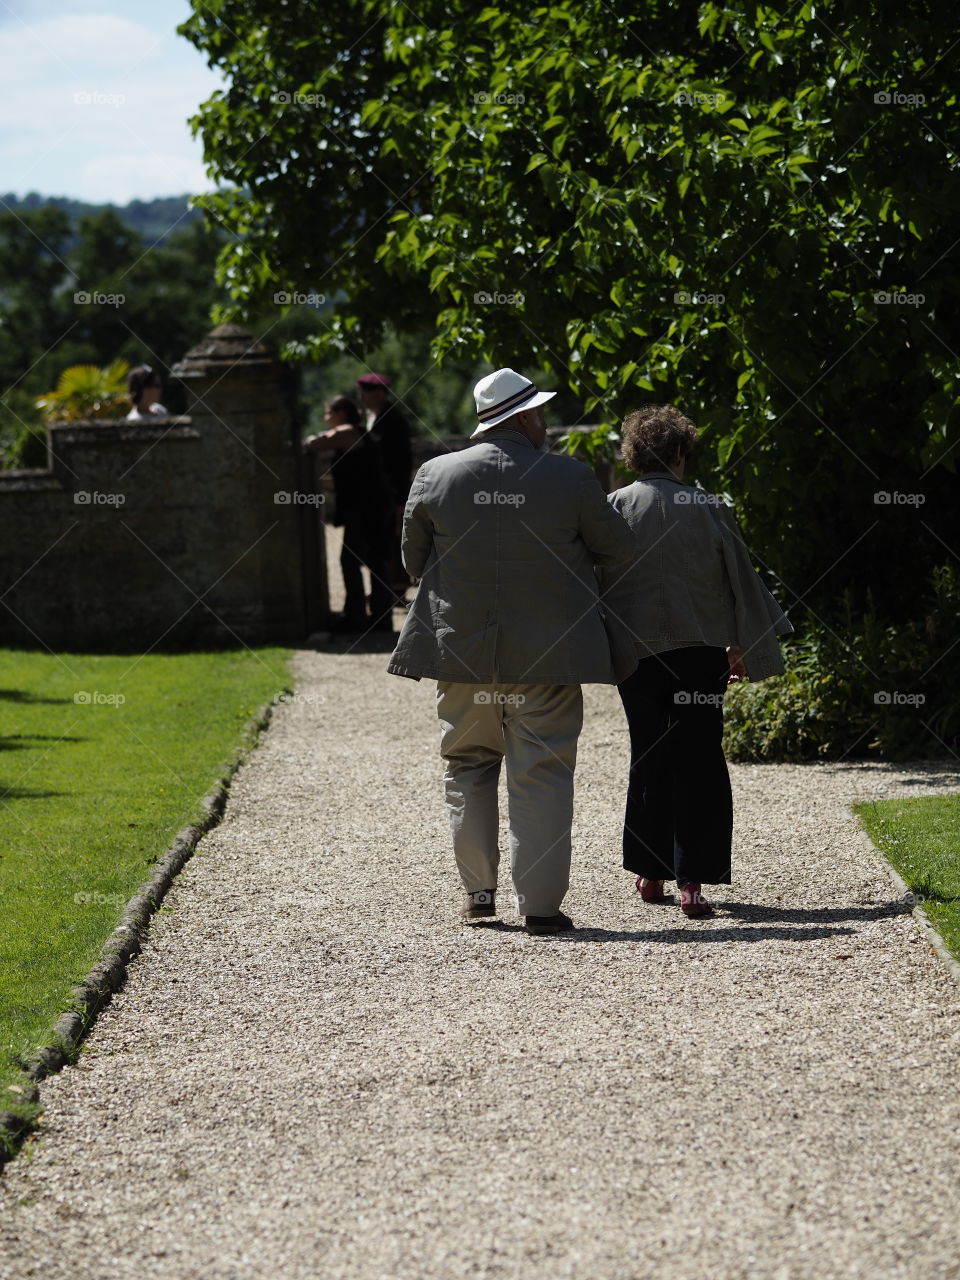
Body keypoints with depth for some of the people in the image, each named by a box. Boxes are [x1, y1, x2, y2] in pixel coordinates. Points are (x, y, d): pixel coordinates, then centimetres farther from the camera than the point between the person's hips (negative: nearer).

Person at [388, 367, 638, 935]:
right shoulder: (572, 479, -9)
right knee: (543, 773, 2)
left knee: (468, 766, 17)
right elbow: (618, 549, 2)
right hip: (547, 652, -2)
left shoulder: (435, 476, -2)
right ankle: (541, 904, 0)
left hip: (461, 648, 2)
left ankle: (478, 890, 19)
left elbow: (414, 559, 9)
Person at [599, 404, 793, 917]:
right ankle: (692, 879, -6)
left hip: (635, 649, 1)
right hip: (700, 650, -1)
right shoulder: (709, 510, -6)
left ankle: (650, 873, 20)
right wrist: (744, 648, 15)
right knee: (698, 760, 2)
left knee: (647, 757, 15)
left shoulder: (612, 508, -5)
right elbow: (740, 581, 3)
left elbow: (594, 582, 0)